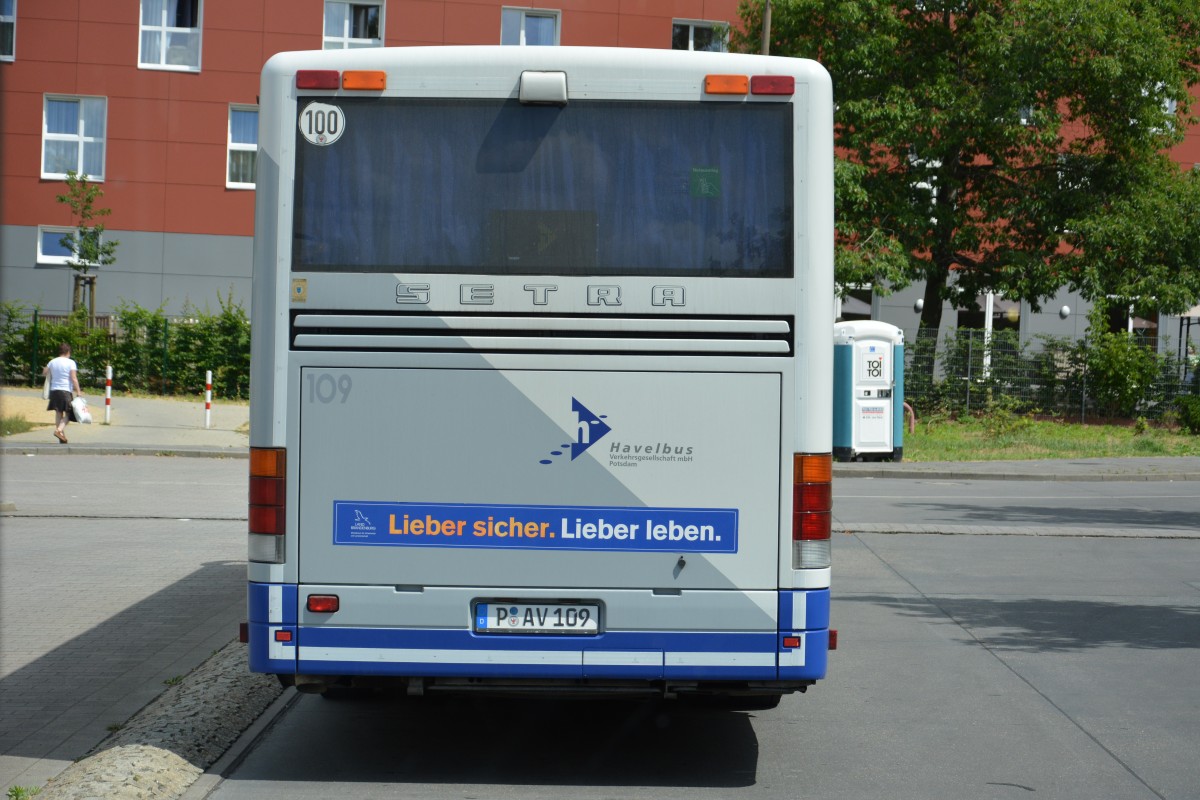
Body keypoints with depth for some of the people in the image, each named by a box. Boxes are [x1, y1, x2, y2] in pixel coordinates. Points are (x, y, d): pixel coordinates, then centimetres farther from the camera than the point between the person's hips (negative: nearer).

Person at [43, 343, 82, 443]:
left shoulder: (52, 362, 8)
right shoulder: (70, 363, -6)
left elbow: (44, 373, 19)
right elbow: (74, 379, -12)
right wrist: (78, 392, -10)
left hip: (54, 390, 5)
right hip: (66, 390, -5)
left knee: (58, 412, 12)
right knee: (68, 413, 1)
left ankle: (62, 435, 13)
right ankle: (59, 430, -20)